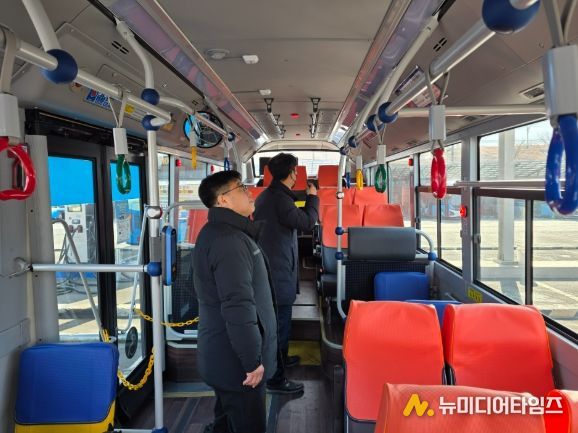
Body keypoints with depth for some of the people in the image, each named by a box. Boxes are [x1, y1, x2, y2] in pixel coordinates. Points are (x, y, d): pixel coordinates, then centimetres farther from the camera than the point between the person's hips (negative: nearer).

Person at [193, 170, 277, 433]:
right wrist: (253, 361, -21)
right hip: (236, 361, -10)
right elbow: (238, 307, -27)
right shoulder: (228, 240, -23)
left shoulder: (220, 232, 11)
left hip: (226, 357, 10)